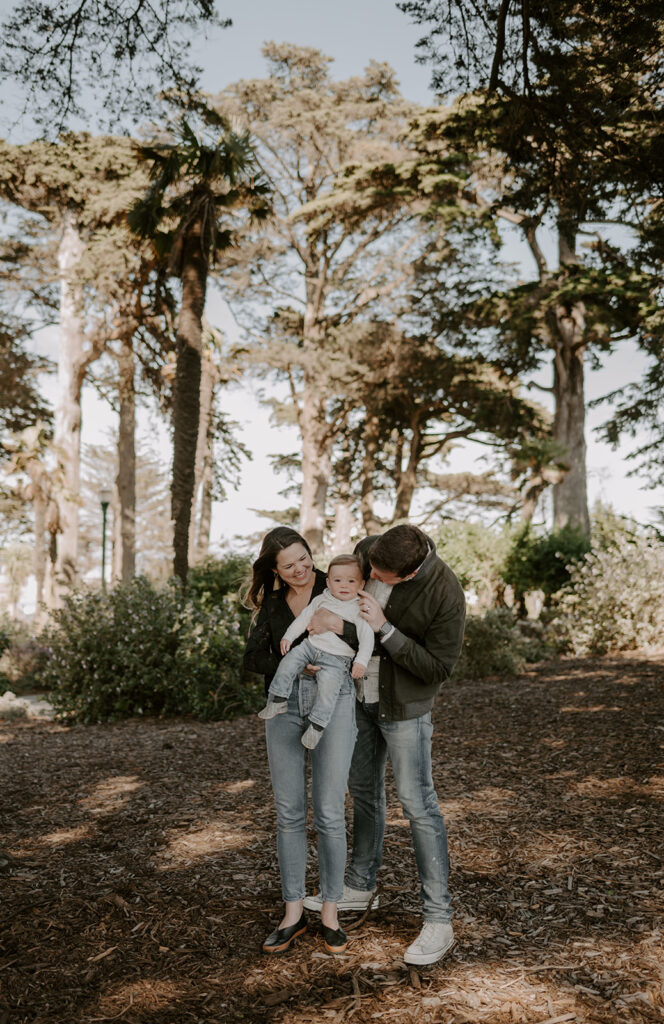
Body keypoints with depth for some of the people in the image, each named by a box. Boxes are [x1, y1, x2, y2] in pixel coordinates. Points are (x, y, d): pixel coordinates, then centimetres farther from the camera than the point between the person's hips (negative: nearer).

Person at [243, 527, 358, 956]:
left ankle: (330, 911, 13)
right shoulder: (272, 605, 11)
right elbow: (254, 658, 1)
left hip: (333, 700, -3)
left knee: (329, 813, -2)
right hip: (285, 705, 3)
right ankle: (294, 912, 17)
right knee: (289, 813, 5)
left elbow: (361, 641, -6)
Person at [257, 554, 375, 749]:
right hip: (311, 646, 5)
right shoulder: (321, 600, 9)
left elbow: (366, 636, -9)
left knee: (328, 687, -23)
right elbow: (304, 618, 16)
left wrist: (361, 660, -20)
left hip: (336, 658, -4)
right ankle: (278, 701, -2)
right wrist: (288, 636, 11)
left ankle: (316, 725, -13)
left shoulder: (359, 609, -4)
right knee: (288, 662, -13)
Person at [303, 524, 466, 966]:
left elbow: (438, 668, -23)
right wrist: (326, 614, -19)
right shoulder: (367, 550, -12)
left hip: (405, 705, -6)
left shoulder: (446, 595, -27)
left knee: (417, 802, -6)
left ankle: (438, 919, 4)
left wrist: (384, 628, -32)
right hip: (362, 694, 6)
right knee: (364, 789, 18)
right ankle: (361, 887, 36)